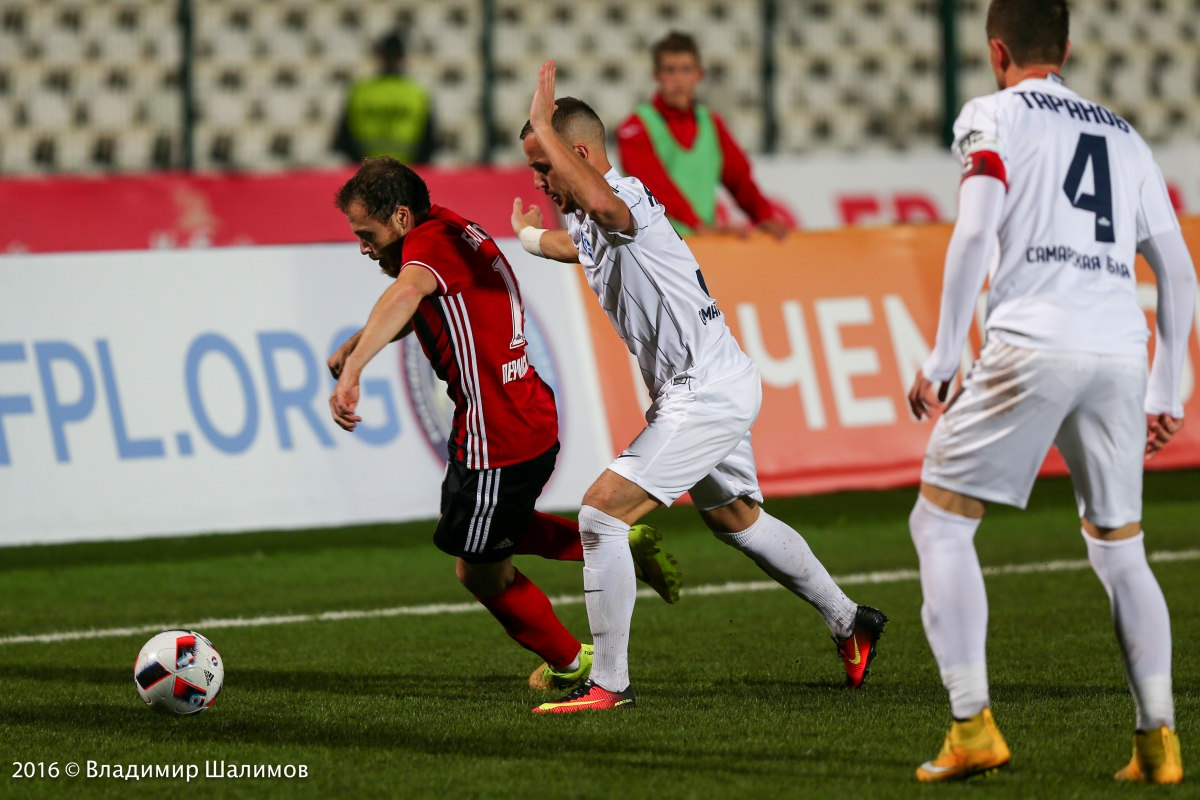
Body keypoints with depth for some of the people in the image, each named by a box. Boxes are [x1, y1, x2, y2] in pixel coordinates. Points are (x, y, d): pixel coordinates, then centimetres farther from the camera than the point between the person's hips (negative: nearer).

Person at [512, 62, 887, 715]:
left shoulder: (627, 197, -20)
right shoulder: (588, 226, 9)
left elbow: (602, 203, -49)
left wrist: (543, 122, -36)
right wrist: (526, 233, 57)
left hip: (709, 393, -11)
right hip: (704, 391, 11)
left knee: (602, 510, -16)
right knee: (733, 518, 28)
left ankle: (608, 684, -13)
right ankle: (849, 623, 44)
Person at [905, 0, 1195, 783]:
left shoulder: (996, 116, 9)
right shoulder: (1124, 137, 24)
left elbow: (977, 231, -7)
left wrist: (943, 355, -5)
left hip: (1034, 343, -5)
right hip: (1120, 350, 5)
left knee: (940, 523, 5)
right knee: (1120, 548, 16)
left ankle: (973, 727, -7)